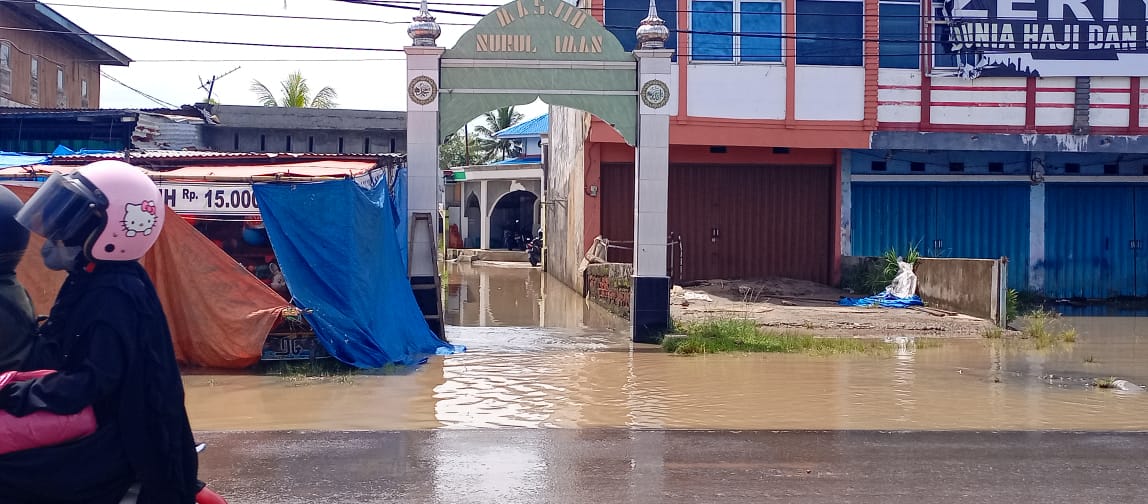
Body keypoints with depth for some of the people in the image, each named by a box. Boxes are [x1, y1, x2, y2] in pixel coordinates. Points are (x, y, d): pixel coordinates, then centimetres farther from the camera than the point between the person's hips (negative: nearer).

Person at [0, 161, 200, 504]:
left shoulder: (113, 296, -21)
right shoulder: (92, 282, 11)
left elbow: (92, 382, -29)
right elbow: (58, 356, 18)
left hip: (112, 443, -10)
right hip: (96, 426, 10)